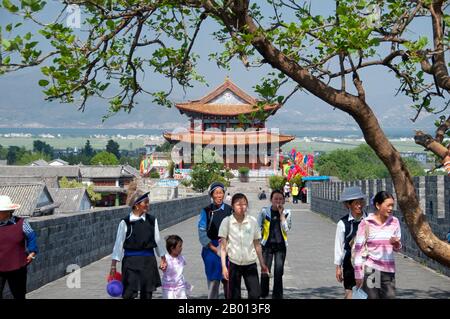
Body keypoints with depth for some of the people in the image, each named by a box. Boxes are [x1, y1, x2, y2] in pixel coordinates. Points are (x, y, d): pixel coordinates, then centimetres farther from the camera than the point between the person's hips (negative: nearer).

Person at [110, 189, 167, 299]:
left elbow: (157, 241, 11)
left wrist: (163, 259, 16)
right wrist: (113, 265, -5)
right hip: (131, 261, -3)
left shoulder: (152, 220, 3)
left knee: (147, 294, 10)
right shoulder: (125, 222, -8)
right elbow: (119, 244, -5)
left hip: (148, 261, 4)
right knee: (129, 294, -5)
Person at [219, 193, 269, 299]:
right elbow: (223, 246, -5)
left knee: (255, 294, -5)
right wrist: (224, 266, -10)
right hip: (234, 264, -1)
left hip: (250, 263, 1)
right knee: (234, 296, 5)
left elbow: (257, 244, 7)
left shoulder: (252, 221, -1)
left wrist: (262, 264, 10)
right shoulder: (227, 221, -6)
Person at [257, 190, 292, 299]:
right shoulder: (264, 211, -3)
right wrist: (258, 242, 0)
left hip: (281, 245, 1)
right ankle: (263, 294, 15)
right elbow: (259, 228, 5)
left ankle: (277, 295, 12)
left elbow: (286, 229, -11)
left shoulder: (286, 212, 1)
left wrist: (281, 214, -13)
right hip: (267, 245, -1)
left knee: (279, 271, 0)